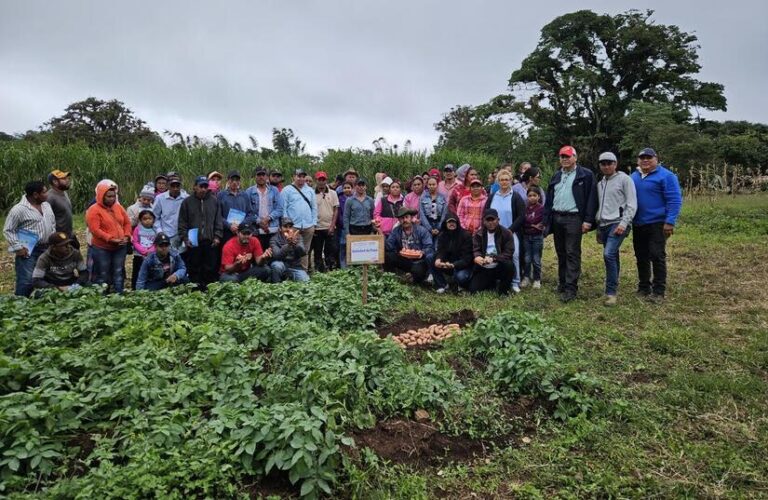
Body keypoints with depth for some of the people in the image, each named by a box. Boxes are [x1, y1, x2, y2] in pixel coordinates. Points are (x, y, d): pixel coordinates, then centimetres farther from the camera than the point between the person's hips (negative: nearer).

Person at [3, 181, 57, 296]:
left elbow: (52, 223, 20)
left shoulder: (46, 205, 8)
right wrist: (18, 247, -16)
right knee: (26, 280, -6)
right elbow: (8, 230, -10)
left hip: (46, 249, 7)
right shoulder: (19, 209, -15)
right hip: (28, 251, -7)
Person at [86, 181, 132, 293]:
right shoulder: (94, 210, -11)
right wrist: (111, 239, -24)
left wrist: (126, 236, -5)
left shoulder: (118, 207, 7)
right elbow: (95, 230, -19)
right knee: (103, 275, 3)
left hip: (120, 247, 5)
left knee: (118, 273, 11)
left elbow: (127, 223, 12)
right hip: (102, 248, -5)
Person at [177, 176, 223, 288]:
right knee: (194, 270, 4)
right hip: (193, 242, -1)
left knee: (210, 269, 3)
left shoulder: (214, 201, 8)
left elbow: (219, 221, 9)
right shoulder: (187, 202, 5)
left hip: (210, 242, 1)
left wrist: (217, 236, 0)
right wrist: (185, 238, -4)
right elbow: (182, 223, 5)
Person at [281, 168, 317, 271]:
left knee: (305, 251, 9)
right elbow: (283, 208, -2)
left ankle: (304, 271, 15)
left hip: (308, 226, 4)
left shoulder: (310, 190, 14)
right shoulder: (287, 190, 2)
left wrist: (314, 223, 7)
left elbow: (314, 208, 14)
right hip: (293, 227, -4)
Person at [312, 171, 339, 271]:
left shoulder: (333, 193, 6)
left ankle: (331, 269, 9)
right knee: (317, 252, 5)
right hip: (317, 228, -1)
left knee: (331, 250, 1)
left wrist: (332, 226, -6)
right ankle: (319, 270, 14)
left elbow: (336, 210, 3)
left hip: (330, 228, 1)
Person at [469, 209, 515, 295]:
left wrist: (493, 258, -27)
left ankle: (503, 290, -8)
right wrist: (477, 256, -31)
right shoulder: (478, 234, 3)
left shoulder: (506, 233, -5)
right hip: (483, 269, 3)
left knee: (509, 265, -35)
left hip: (499, 268, -2)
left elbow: (508, 253, -12)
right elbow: (476, 250, -6)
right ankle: (492, 283, 21)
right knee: (473, 290, -12)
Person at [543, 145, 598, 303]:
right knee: (560, 253, 12)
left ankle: (571, 288, -5)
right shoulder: (556, 176, 16)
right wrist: (546, 219, 8)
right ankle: (562, 284, 22)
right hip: (556, 218, 6)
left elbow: (591, 198, -8)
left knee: (572, 253, -7)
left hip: (573, 218, -6)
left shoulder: (586, 175, -2)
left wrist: (588, 220, -15)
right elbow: (549, 199, 16)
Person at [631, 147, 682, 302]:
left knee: (657, 256, -7)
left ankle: (658, 291, -1)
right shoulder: (634, 176, 12)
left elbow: (675, 200, -11)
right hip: (638, 224, 6)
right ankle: (643, 288, 23)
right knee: (641, 257, 12)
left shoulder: (665, 176, -7)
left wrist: (670, 221, -18)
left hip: (657, 224, -6)